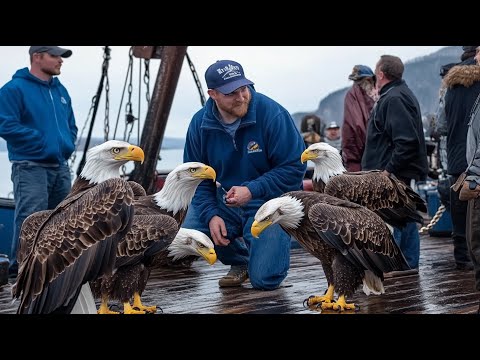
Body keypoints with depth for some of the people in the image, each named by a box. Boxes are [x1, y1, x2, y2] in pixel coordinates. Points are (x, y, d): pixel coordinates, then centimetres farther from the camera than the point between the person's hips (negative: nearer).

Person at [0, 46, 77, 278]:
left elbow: (71, 125, 26)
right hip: (31, 167, -8)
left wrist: (68, 144, 7)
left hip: (61, 167, 8)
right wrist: (41, 141, -15)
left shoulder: (61, 90, 17)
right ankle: (20, 270, -9)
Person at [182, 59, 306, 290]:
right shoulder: (200, 124, -8)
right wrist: (211, 215, -17)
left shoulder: (271, 113, -20)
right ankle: (240, 261, 11)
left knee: (264, 279, -16)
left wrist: (252, 190, -25)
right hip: (226, 201, 4)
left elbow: (295, 167, -17)